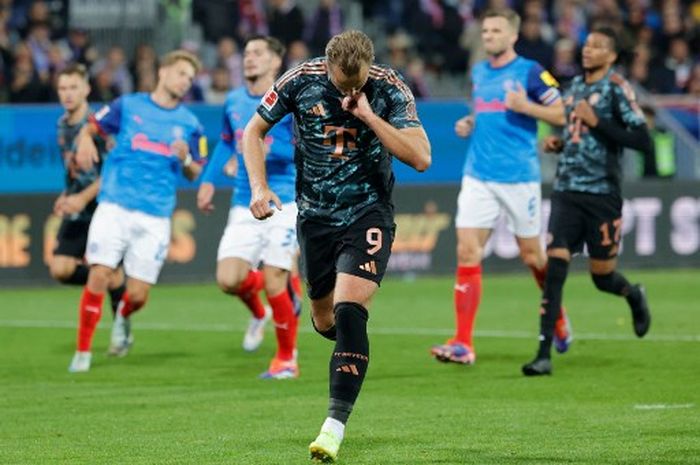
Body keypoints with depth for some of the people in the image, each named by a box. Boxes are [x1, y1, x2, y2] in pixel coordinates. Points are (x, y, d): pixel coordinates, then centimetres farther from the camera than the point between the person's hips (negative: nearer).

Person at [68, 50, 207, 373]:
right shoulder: (127, 106, 7)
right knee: (99, 275, -15)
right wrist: (85, 141, -11)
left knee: (138, 295, -3)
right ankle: (83, 351, -3)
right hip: (114, 208, -1)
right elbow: (89, 128, 13)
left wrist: (185, 159, -8)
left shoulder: (189, 125, 10)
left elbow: (194, 174, 15)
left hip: (155, 217, 1)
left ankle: (123, 317, 34)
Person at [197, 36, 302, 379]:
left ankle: (287, 359, 14)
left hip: (283, 205, -4)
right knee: (228, 279, -11)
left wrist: (269, 150, -27)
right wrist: (208, 180, 17)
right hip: (244, 206, 4)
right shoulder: (234, 102, 10)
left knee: (273, 284, -8)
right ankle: (258, 313, 25)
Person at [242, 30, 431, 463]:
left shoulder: (391, 89, -13)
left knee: (349, 310, -20)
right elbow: (253, 131, 3)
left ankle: (336, 423, -20)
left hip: (368, 213, -3)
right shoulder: (301, 80, -9)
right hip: (316, 214, 3)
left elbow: (421, 158, -20)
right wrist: (260, 187, -10)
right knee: (325, 321, 10)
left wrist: (368, 115, -25)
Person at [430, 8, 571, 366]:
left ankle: (558, 319, 35)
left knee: (531, 255, 7)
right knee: (467, 252, -9)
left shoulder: (530, 72, -5)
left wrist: (525, 106, -19)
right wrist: (468, 124, 8)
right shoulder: (478, 73, 13)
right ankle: (463, 344, -11)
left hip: (519, 176, -4)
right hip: (479, 176, 4)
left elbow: (562, 115, -7)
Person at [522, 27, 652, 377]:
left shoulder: (617, 88, -8)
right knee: (554, 267, -9)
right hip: (566, 191, 5)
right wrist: (559, 142, 8)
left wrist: (596, 122, -20)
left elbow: (643, 142, -15)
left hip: (601, 194, -5)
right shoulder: (576, 85, 12)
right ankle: (544, 354, -10)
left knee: (602, 277, 5)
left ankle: (634, 296, 42)